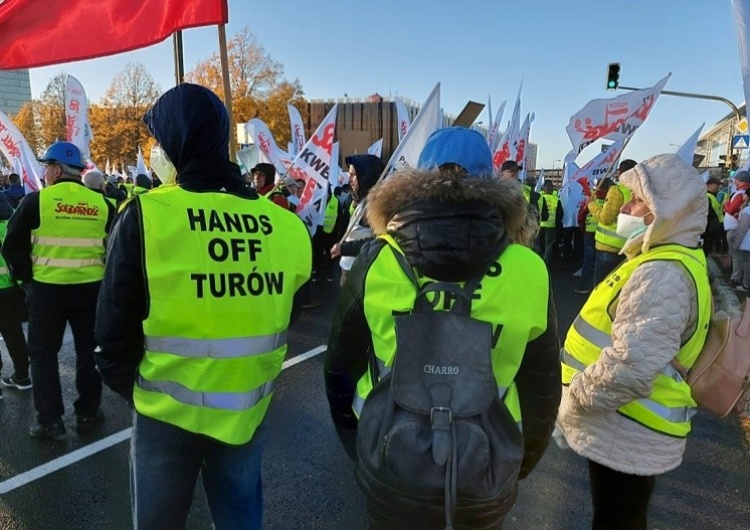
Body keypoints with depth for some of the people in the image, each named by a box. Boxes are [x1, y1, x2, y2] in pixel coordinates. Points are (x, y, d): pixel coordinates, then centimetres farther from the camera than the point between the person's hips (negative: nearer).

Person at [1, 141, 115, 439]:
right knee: (88, 351, 13)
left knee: (43, 354, 11)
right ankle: (87, 415, 21)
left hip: (47, 289, -2)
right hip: (91, 288, 3)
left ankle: (50, 421, 15)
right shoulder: (102, 204, 2)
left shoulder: (36, 201, -7)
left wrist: (26, 276, 9)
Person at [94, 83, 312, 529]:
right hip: (250, 410, 3)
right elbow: (278, 319, 2)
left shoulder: (145, 217, -17)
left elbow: (114, 331, -10)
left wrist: (132, 390, 8)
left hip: (169, 410, -2)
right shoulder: (284, 226, -9)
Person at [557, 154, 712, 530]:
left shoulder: (664, 275, -25)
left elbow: (630, 367, -34)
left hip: (628, 435, -9)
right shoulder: (667, 261, 10)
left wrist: (571, 404, -17)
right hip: (627, 429, 9)